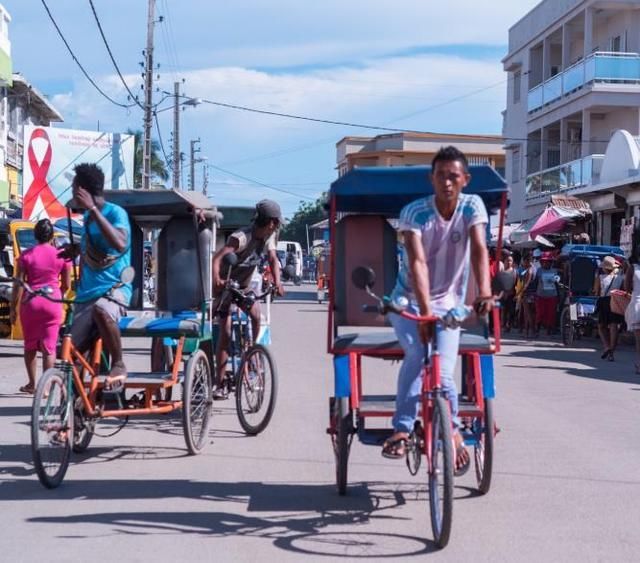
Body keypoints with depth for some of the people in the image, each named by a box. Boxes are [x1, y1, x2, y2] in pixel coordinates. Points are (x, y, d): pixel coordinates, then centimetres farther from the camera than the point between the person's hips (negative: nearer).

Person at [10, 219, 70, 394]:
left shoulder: (26, 256, -3)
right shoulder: (61, 256, -2)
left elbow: (18, 284, -4)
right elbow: (66, 285, 5)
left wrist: (13, 308, 3)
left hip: (30, 302, 0)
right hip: (52, 303, 0)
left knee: (30, 345, 14)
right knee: (49, 347, 2)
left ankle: (31, 384, 20)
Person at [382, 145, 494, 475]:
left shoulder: (472, 206, -11)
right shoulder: (414, 212, -17)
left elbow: (479, 249, -24)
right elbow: (417, 261, -29)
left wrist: (484, 293, -42)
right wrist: (425, 310, -41)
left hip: (449, 304, 1)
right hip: (409, 300, -1)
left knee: (441, 372, -16)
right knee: (417, 354, -28)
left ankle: (452, 432, 10)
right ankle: (402, 428, -14)